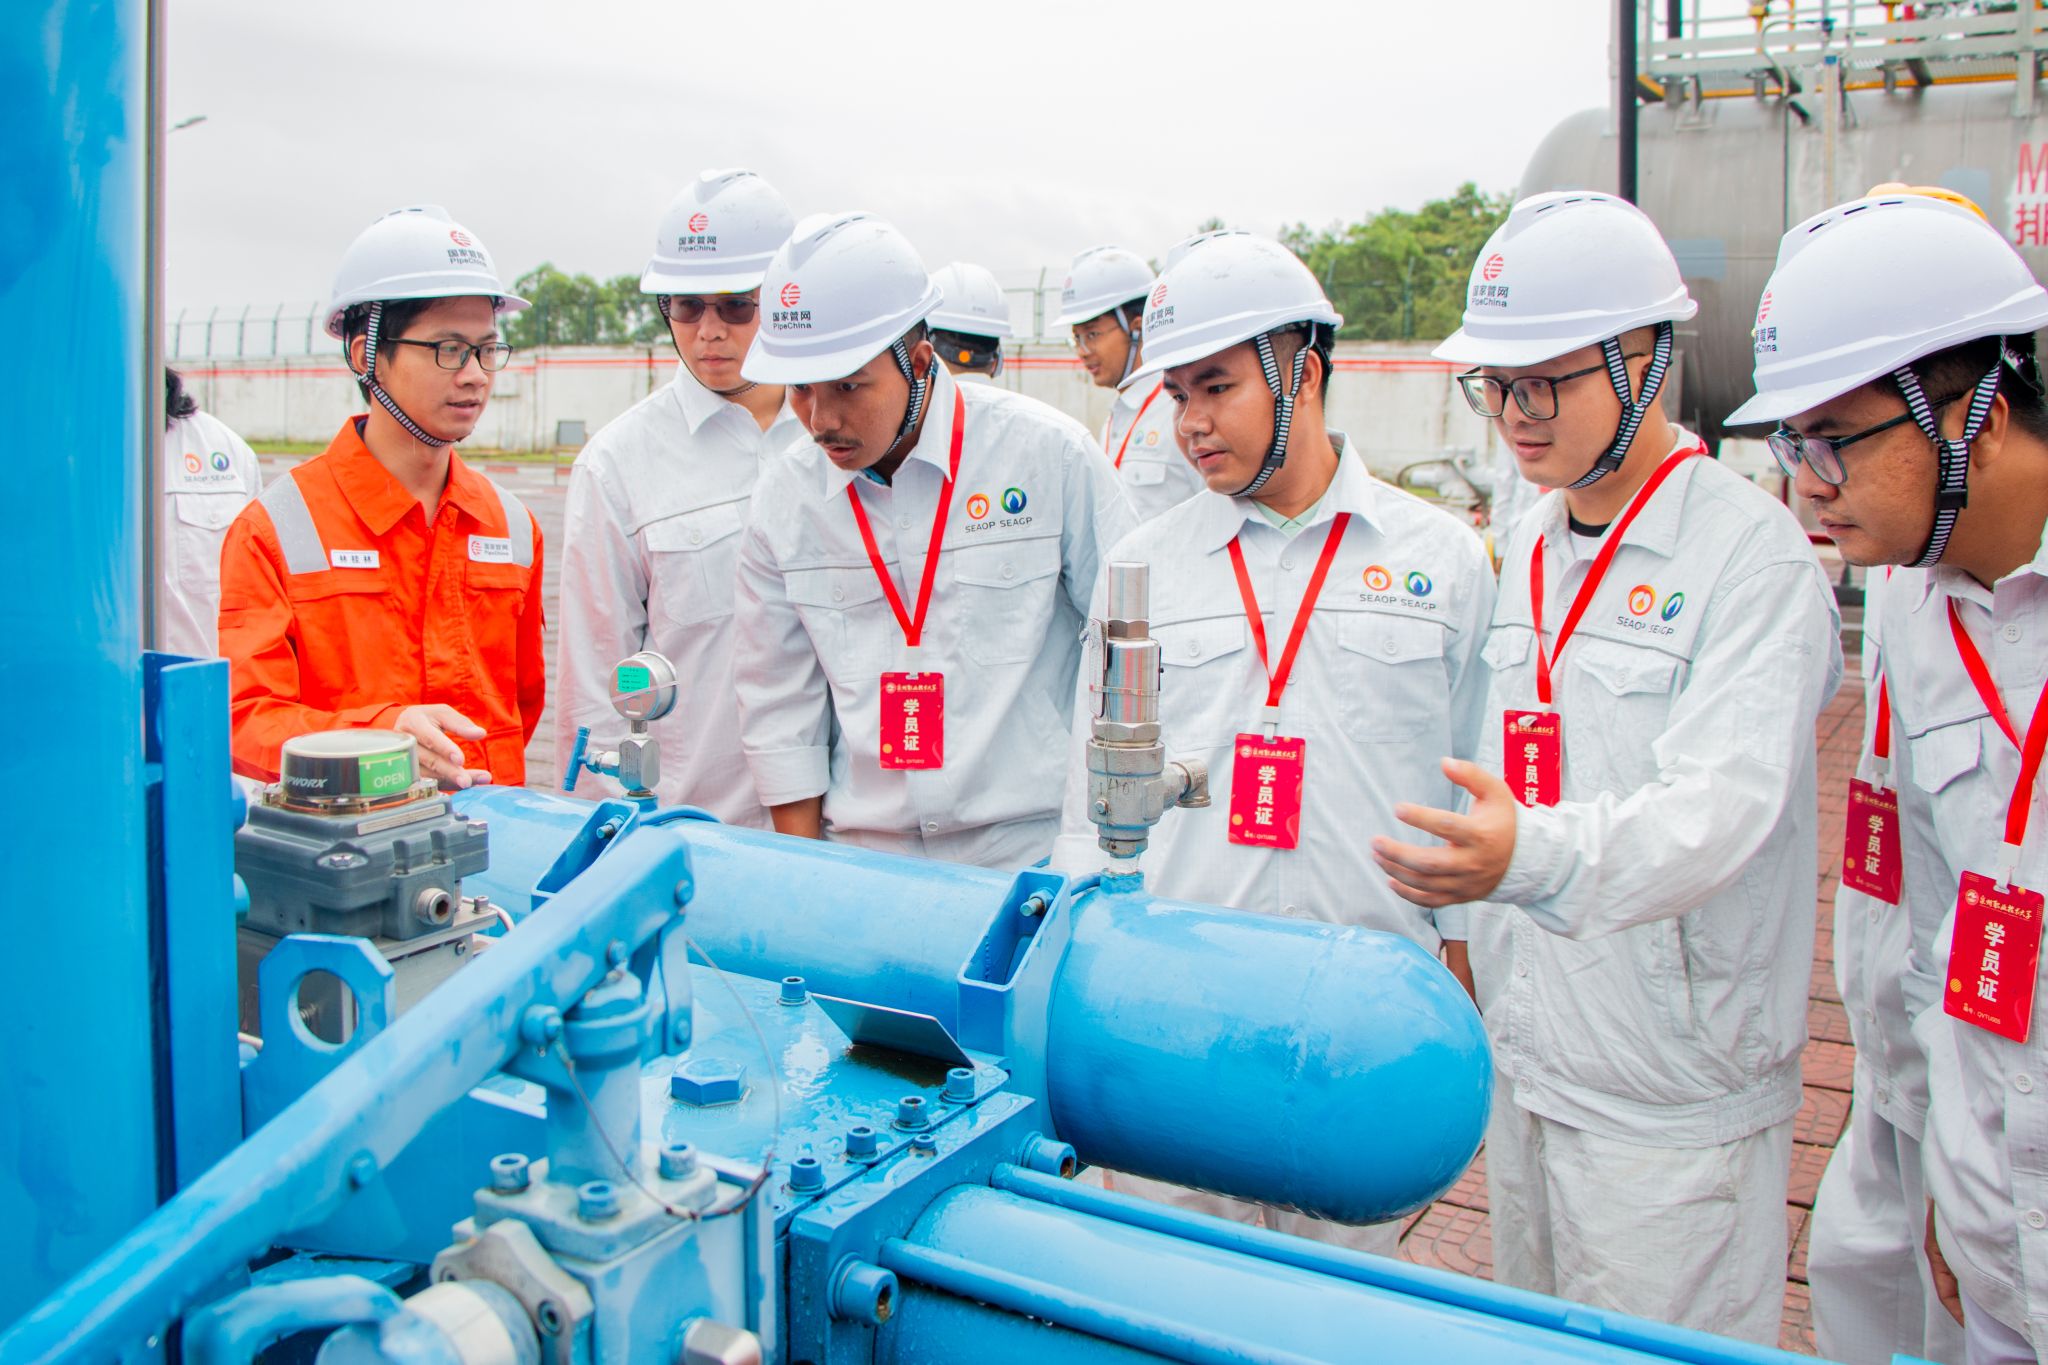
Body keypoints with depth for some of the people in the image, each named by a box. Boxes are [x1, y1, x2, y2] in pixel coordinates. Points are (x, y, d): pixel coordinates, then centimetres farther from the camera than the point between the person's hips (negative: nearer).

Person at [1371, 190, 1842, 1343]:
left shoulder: (1750, 548, -14)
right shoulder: (1533, 544, 9)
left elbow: (1721, 804, -28)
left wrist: (1534, 856, -44)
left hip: (1670, 1104, -7)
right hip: (1527, 1068, 7)